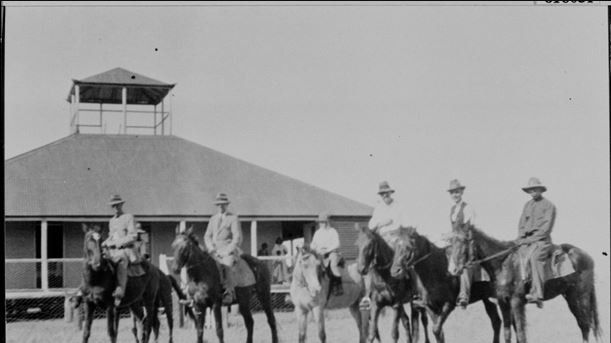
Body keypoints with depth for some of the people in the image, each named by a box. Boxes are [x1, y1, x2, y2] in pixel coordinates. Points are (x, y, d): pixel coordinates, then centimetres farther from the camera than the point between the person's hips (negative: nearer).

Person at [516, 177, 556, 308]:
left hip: (542, 240, -7)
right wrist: (521, 237, 1)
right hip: (526, 240, 7)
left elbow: (545, 229, -6)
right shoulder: (528, 205, 21)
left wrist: (530, 239, -13)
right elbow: (521, 224, 20)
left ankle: (537, 294, -41)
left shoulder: (549, 206, 1)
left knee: (535, 257, -33)